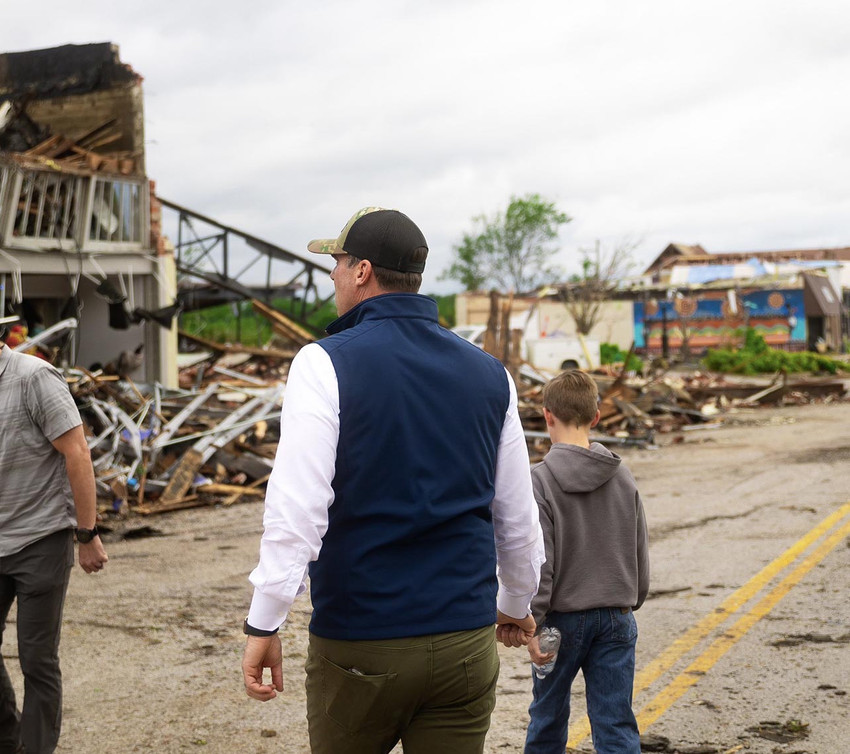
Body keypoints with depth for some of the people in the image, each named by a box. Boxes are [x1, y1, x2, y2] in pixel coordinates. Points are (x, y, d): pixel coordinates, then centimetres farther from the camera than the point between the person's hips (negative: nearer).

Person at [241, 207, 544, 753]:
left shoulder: (326, 365, -8)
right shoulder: (489, 374, 6)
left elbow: (296, 509, -16)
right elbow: (518, 518, 12)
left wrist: (264, 624, -10)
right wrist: (517, 603, 27)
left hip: (358, 646, -3)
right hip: (467, 643, 4)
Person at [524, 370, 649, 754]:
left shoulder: (540, 480, -14)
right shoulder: (622, 476, 2)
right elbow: (639, 552, 9)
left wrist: (532, 625, -11)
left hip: (562, 619, -3)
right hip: (616, 618, 3)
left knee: (548, 713, 16)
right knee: (615, 723, 4)